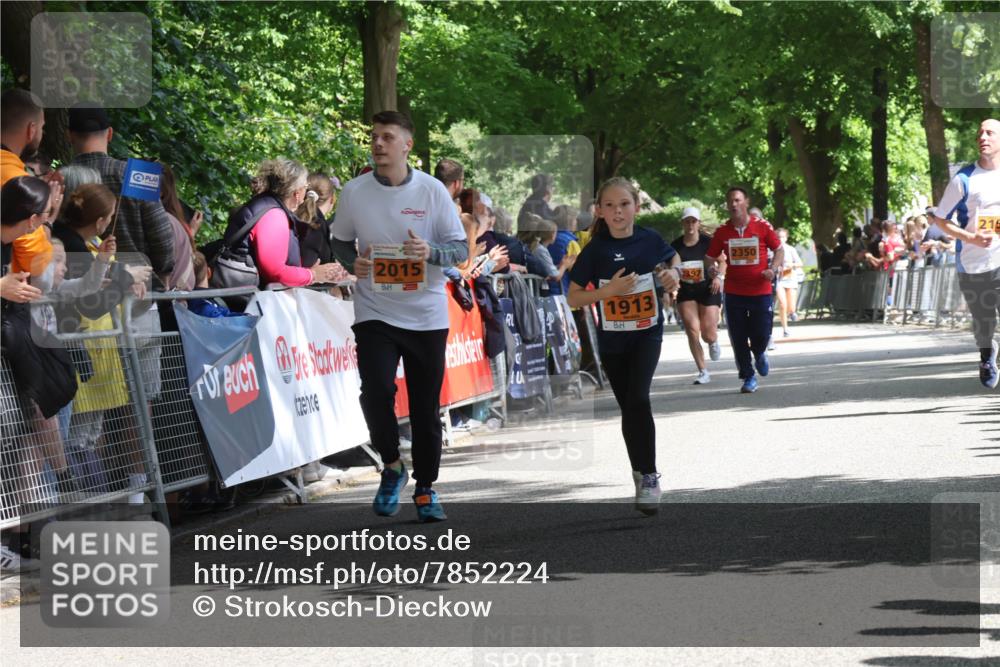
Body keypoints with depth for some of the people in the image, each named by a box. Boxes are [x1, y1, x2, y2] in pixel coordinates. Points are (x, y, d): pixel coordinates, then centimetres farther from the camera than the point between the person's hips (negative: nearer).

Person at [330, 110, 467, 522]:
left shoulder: (432, 190, -3)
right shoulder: (354, 193, 0)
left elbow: (461, 249, -1)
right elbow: (340, 242, 13)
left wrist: (430, 252, -21)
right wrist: (352, 262, -9)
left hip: (427, 314, 0)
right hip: (375, 313, 0)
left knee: (427, 406, 5)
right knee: (376, 391, -18)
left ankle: (425, 488, 20)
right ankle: (392, 467, 8)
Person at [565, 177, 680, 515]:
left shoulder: (649, 240, -7)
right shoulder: (596, 250, -10)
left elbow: (673, 258, 15)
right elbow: (573, 298, -8)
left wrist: (673, 272, -7)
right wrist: (608, 291, -22)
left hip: (647, 333, -1)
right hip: (612, 339, 1)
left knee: (638, 399, -20)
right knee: (628, 407, 11)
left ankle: (649, 476, -11)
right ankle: (640, 473, 29)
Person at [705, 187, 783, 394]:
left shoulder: (762, 227, -3)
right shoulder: (722, 232, 2)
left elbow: (779, 250, 6)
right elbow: (710, 257, 10)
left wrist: (773, 269, -11)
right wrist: (712, 267, -13)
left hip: (761, 291, -2)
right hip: (734, 293, 2)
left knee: (762, 334, -3)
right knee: (738, 338, 1)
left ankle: (759, 355, 33)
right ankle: (748, 377, 15)